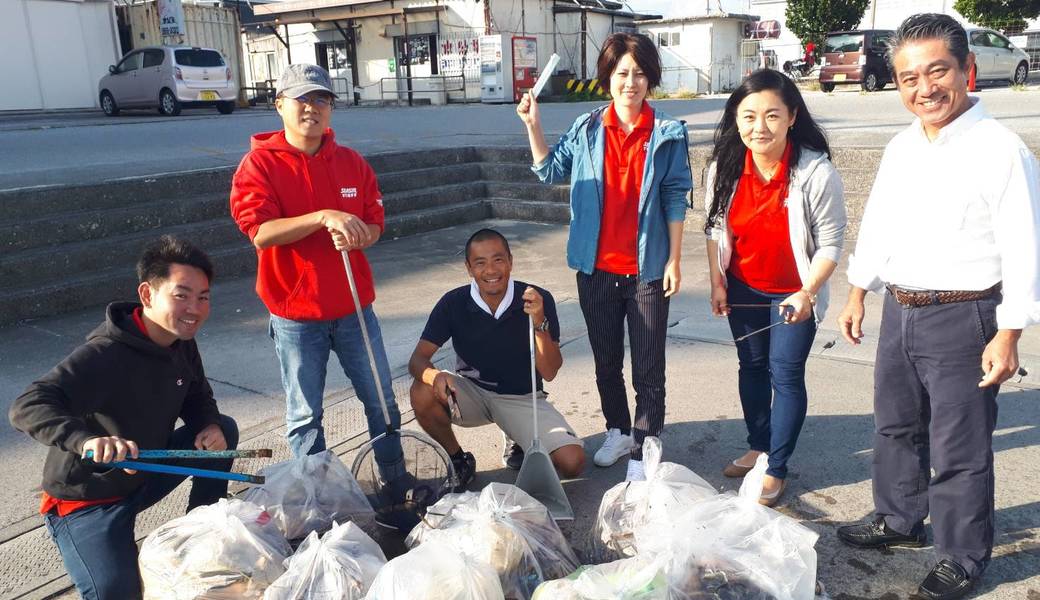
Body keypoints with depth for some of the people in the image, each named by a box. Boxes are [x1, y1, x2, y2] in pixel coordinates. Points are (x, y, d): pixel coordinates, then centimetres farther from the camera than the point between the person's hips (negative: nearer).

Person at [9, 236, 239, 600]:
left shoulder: (181, 343, -6)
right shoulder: (105, 354, -31)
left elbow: (197, 398, 9)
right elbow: (26, 408, -39)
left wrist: (209, 425, -15)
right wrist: (87, 440, -58)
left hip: (146, 472, 8)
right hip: (86, 501, -7)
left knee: (224, 428, -3)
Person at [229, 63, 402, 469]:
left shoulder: (352, 162, 5)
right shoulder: (259, 164, -7)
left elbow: (374, 226, 6)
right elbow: (261, 233, -19)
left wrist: (356, 237, -18)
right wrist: (324, 217, -31)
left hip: (355, 308, 4)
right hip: (296, 317, -3)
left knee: (381, 401, 14)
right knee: (305, 416, 9)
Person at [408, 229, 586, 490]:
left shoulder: (539, 301, -17)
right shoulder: (454, 303, -14)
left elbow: (549, 373, -18)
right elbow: (418, 359, -15)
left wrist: (539, 322, -34)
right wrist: (435, 376, -39)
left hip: (522, 398, -1)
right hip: (472, 392, 1)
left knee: (573, 463, -21)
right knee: (423, 392, -30)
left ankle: (522, 446, 14)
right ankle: (458, 461, -1)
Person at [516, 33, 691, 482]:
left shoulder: (668, 134, -4)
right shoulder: (587, 129, 2)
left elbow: (675, 199, -3)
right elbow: (550, 171, 8)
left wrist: (674, 260, -6)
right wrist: (532, 125, -3)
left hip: (646, 269, -3)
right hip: (596, 268, 3)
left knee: (647, 368, 5)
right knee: (605, 360, 17)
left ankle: (644, 447, 19)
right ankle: (618, 431, 36)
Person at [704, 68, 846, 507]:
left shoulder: (817, 174, -23)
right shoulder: (724, 168, -13)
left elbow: (830, 243, -16)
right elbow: (716, 228, 0)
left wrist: (807, 293, -25)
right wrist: (717, 282, -1)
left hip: (793, 292, -4)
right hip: (742, 287, 4)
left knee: (785, 374, 0)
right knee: (751, 366, 17)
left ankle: (776, 469, 16)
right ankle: (758, 447, 36)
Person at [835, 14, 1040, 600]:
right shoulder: (901, 148, 7)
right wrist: (858, 296, 16)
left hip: (963, 319, -7)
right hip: (900, 311, 7)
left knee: (959, 449, 5)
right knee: (896, 427, 21)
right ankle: (899, 519, 43)